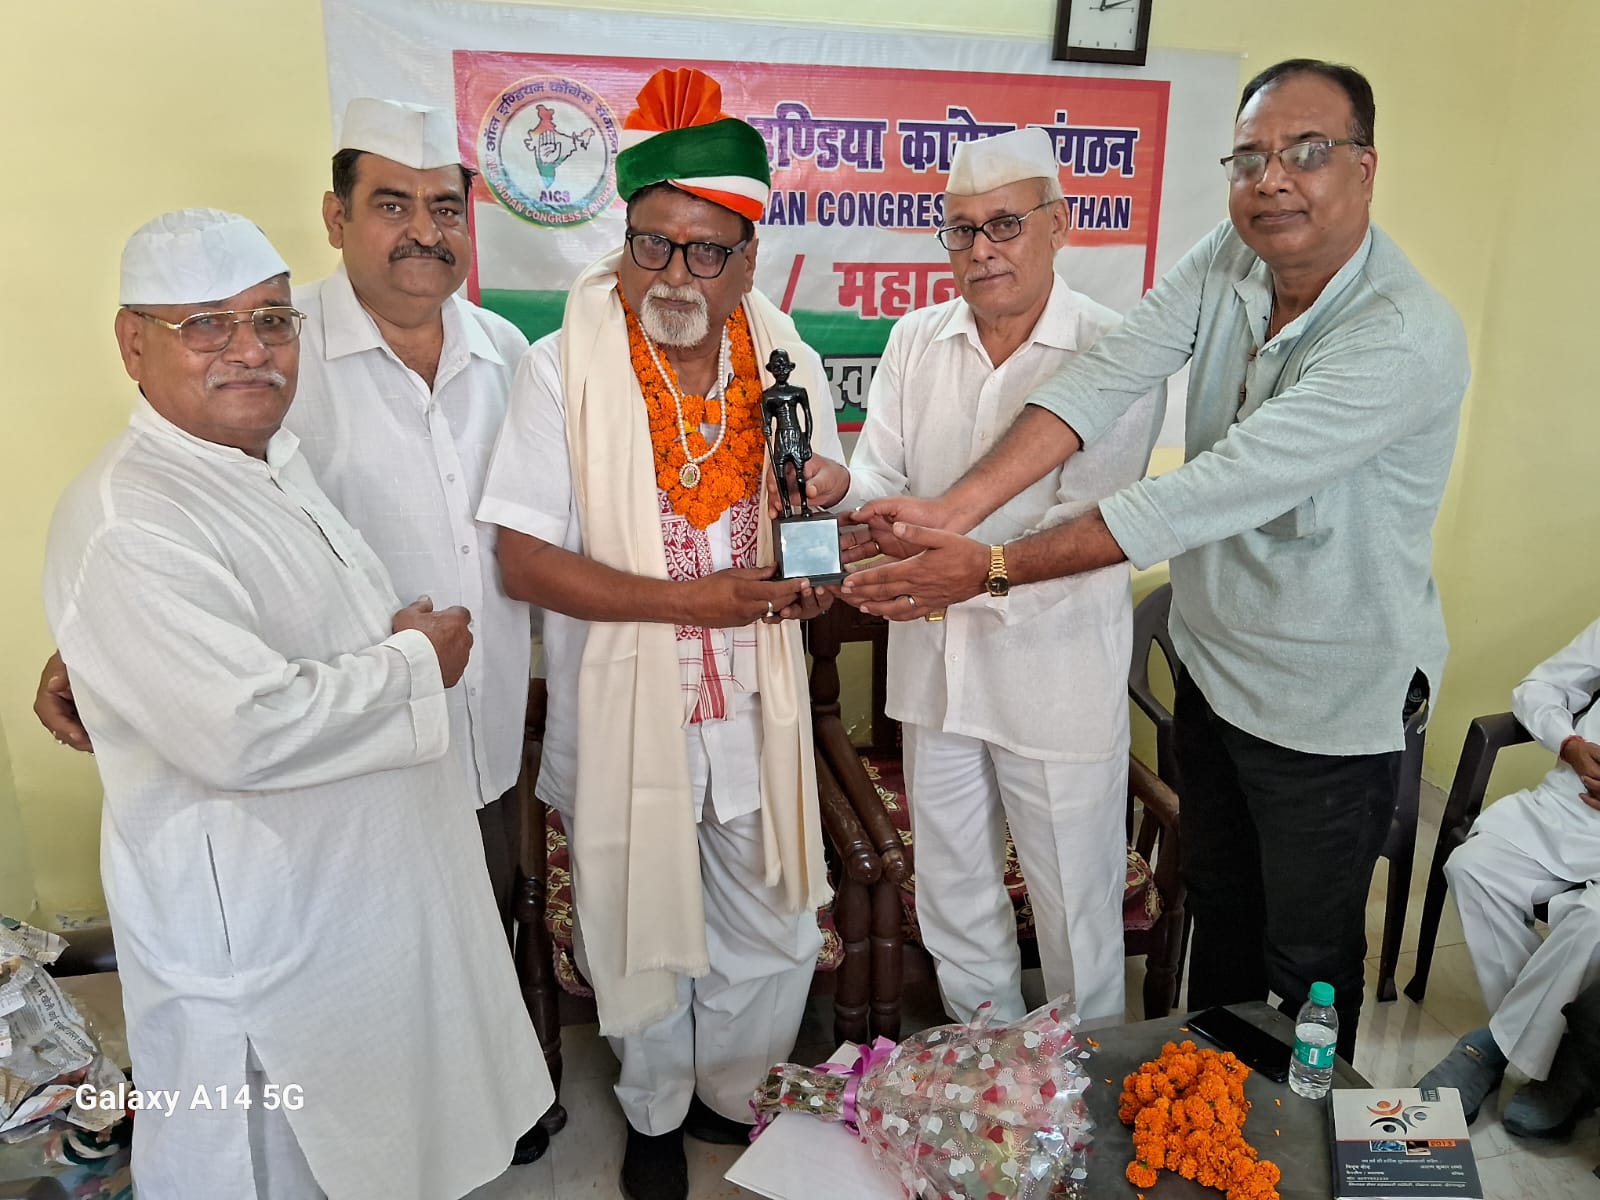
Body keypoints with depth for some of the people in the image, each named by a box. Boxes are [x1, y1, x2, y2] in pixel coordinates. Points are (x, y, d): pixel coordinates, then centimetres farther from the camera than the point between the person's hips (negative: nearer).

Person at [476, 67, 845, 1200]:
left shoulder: (785, 357, 0)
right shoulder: (567, 366, -12)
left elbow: (825, 511, 11)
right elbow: (527, 560, -16)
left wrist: (829, 510, -14)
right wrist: (693, 600, -22)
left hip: (756, 702, 4)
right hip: (629, 709, -3)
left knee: (776, 933, 16)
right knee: (646, 930, 16)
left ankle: (732, 1093, 46)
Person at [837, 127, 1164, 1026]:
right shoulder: (916, 341, 6)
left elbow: (1086, 524, -18)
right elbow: (880, 477, 2)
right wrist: (840, 492, -22)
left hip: (1056, 660, -5)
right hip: (934, 656, 5)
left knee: (1077, 899, 11)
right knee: (953, 892, 20)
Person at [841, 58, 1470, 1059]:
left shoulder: (1407, 337, -28)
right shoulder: (1228, 262, -7)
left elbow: (1212, 493, -35)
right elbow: (1104, 381, -20)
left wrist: (994, 567, -36)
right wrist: (953, 513, -33)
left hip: (1330, 702, -6)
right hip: (1212, 662, 6)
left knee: (1308, 958, 14)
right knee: (1218, 906, 25)